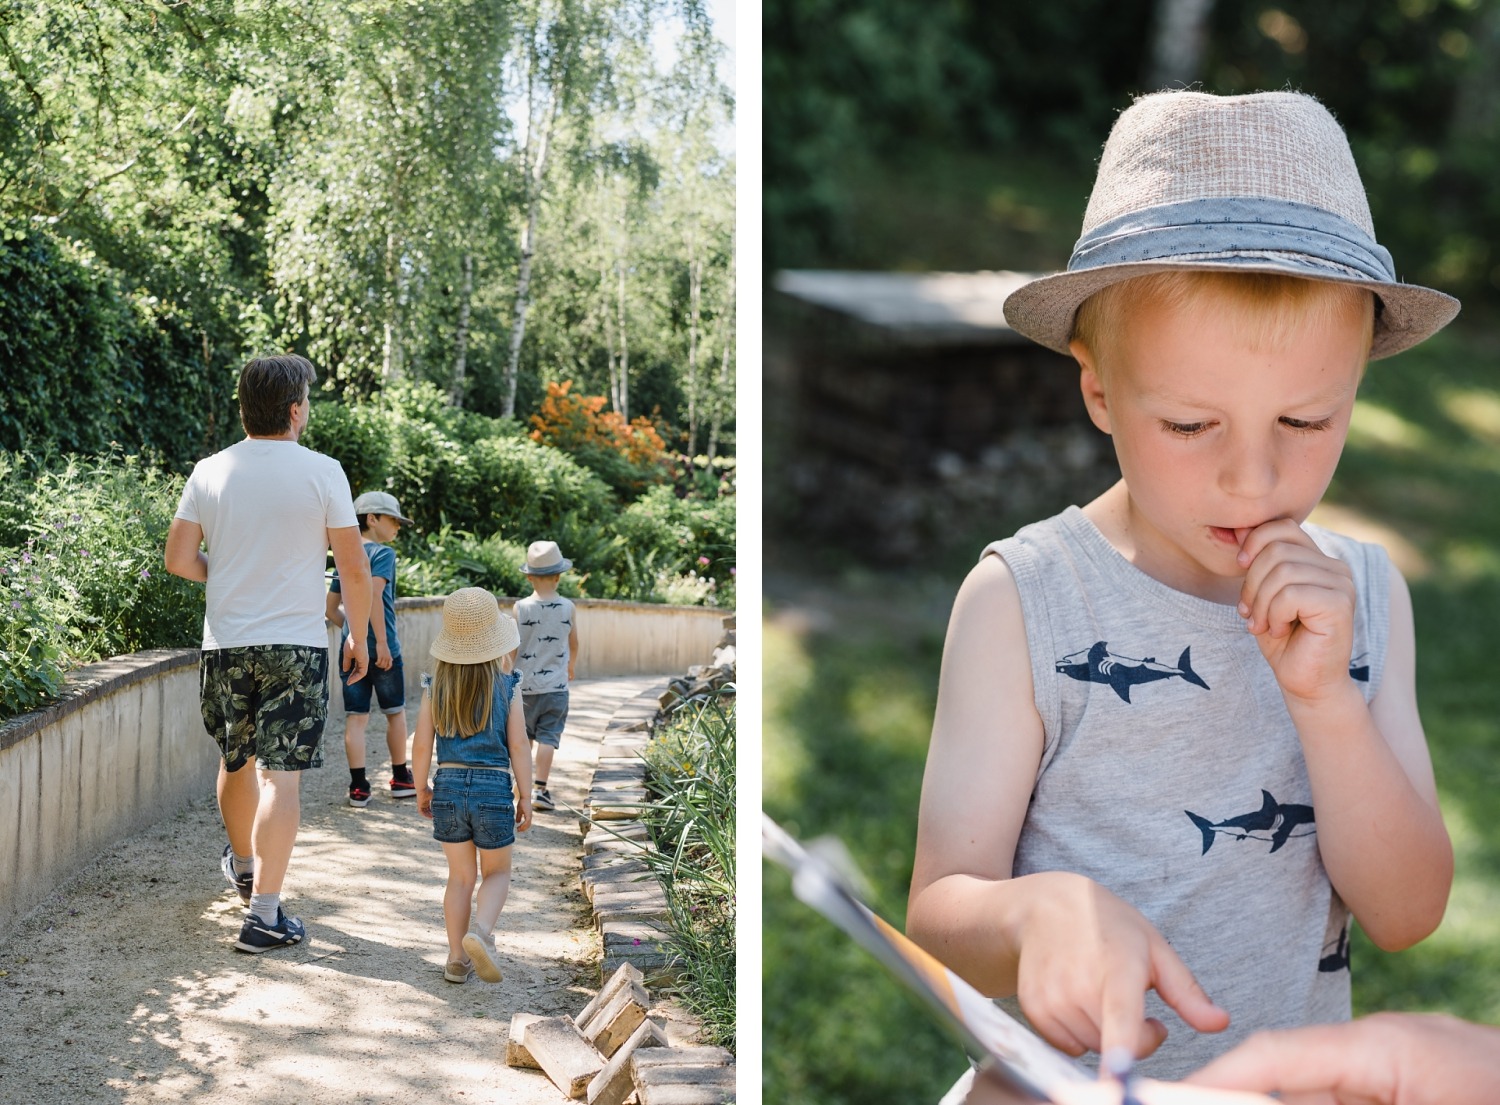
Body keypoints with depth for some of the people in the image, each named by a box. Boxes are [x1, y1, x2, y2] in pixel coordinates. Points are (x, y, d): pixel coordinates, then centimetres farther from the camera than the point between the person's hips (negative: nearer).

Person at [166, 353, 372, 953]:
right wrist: (358, 636, 9)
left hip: (226, 643, 4)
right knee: (281, 774, -3)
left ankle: (244, 864, 44)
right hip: (296, 644, -4)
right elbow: (354, 569, -5)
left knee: (237, 762, 21)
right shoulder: (321, 472, -6)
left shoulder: (209, 472, 2)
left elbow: (179, 559, 2)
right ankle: (264, 913, -7)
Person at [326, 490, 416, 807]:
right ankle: (401, 780, 21)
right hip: (382, 649, -5)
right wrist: (382, 642, -22)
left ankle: (358, 787, -1)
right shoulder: (382, 553, -7)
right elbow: (373, 594, -22)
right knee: (395, 713, 11)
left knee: (355, 717, 3)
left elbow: (330, 608, 18)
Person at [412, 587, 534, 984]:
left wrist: (422, 789, 16)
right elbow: (519, 747, -6)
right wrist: (525, 797, 3)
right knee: (496, 873, 14)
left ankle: (457, 959, 14)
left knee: (460, 876, 16)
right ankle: (480, 930, -12)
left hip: (449, 787, 2)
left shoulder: (435, 688, -1)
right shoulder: (506, 686, -6)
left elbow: (422, 746, 0)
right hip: (494, 788, -2)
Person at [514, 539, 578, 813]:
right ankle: (541, 788, -6)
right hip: (555, 685, 0)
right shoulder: (567, 608, -4)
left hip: (525, 685, 0)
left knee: (524, 736, 17)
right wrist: (571, 665, 30)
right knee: (547, 737, 0)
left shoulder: (520, 608, -9)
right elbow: (573, 644, 10)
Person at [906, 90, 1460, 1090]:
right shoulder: (1025, 601, -12)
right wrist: (1039, 913, -33)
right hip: (1071, 1074, -2)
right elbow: (937, 917, -13)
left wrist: (1326, 698, -17)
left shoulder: (1364, 591, 0)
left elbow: (1405, 914, -4)